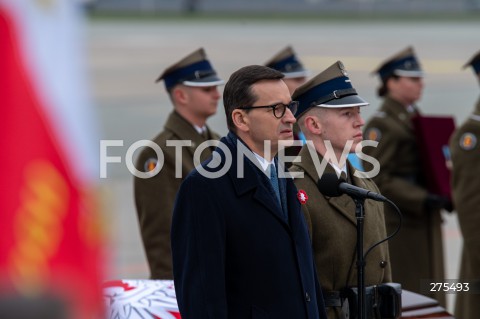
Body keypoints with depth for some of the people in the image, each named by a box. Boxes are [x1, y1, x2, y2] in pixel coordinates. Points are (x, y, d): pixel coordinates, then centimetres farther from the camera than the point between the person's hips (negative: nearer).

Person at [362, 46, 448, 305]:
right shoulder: (381, 125, -12)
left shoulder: (416, 119, 15)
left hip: (425, 221, 9)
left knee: (429, 295, 11)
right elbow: (376, 178, -18)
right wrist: (421, 199, -23)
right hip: (398, 223, -9)